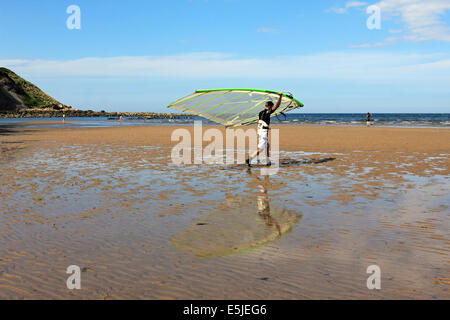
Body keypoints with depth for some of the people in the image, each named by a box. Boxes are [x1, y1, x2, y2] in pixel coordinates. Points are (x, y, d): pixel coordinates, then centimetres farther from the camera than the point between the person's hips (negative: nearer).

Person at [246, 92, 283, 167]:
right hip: (264, 132, -9)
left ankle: (268, 161, 26)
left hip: (259, 131, 9)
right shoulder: (268, 112, -13)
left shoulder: (260, 113, 11)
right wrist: (280, 96, -7)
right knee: (260, 148, -8)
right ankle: (249, 159, -17)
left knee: (267, 146, 21)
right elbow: (277, 105, -15)